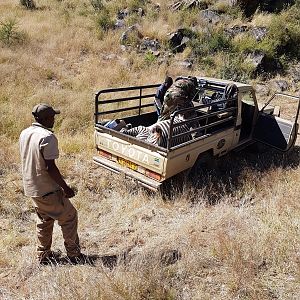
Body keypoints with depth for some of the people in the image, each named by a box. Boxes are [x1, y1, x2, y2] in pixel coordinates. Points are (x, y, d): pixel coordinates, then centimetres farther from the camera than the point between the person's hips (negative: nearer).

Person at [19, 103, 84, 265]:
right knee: (69, 217, 6)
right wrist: (65, 187, -15)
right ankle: (74, 255, 14)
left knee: (44, 220, 22)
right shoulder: (47, 137, -22)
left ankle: (43, 255, 31)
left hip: (31, 188, 9)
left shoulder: (24, 134, 6)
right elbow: (50, 167, -24)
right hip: (47, 190, -8)